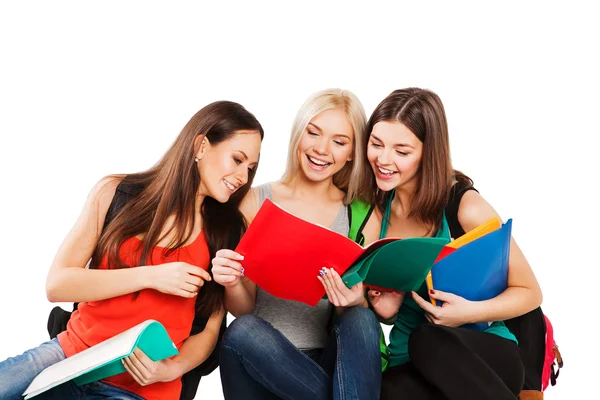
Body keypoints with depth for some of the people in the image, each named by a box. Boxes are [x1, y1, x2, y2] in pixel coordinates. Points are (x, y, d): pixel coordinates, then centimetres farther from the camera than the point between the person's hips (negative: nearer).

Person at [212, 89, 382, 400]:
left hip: (327, 362, 0)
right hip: (259, 360, 1)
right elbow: (244, 309, 2)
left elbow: (364, 314, 2)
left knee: (361, 319, -29)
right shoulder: (256, 201, 0)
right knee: (241, 330, -31)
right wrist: (232, 285, -22)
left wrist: (353, 302, -22)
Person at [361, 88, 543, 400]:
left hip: (483, 354, -2)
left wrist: (471, 312, -24)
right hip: (408, 363, 2)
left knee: (429, 338, -37)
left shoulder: (465, 207, -12)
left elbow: (529, 292, -5)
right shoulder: (377, 210, 3)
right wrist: (384, 308, -11)